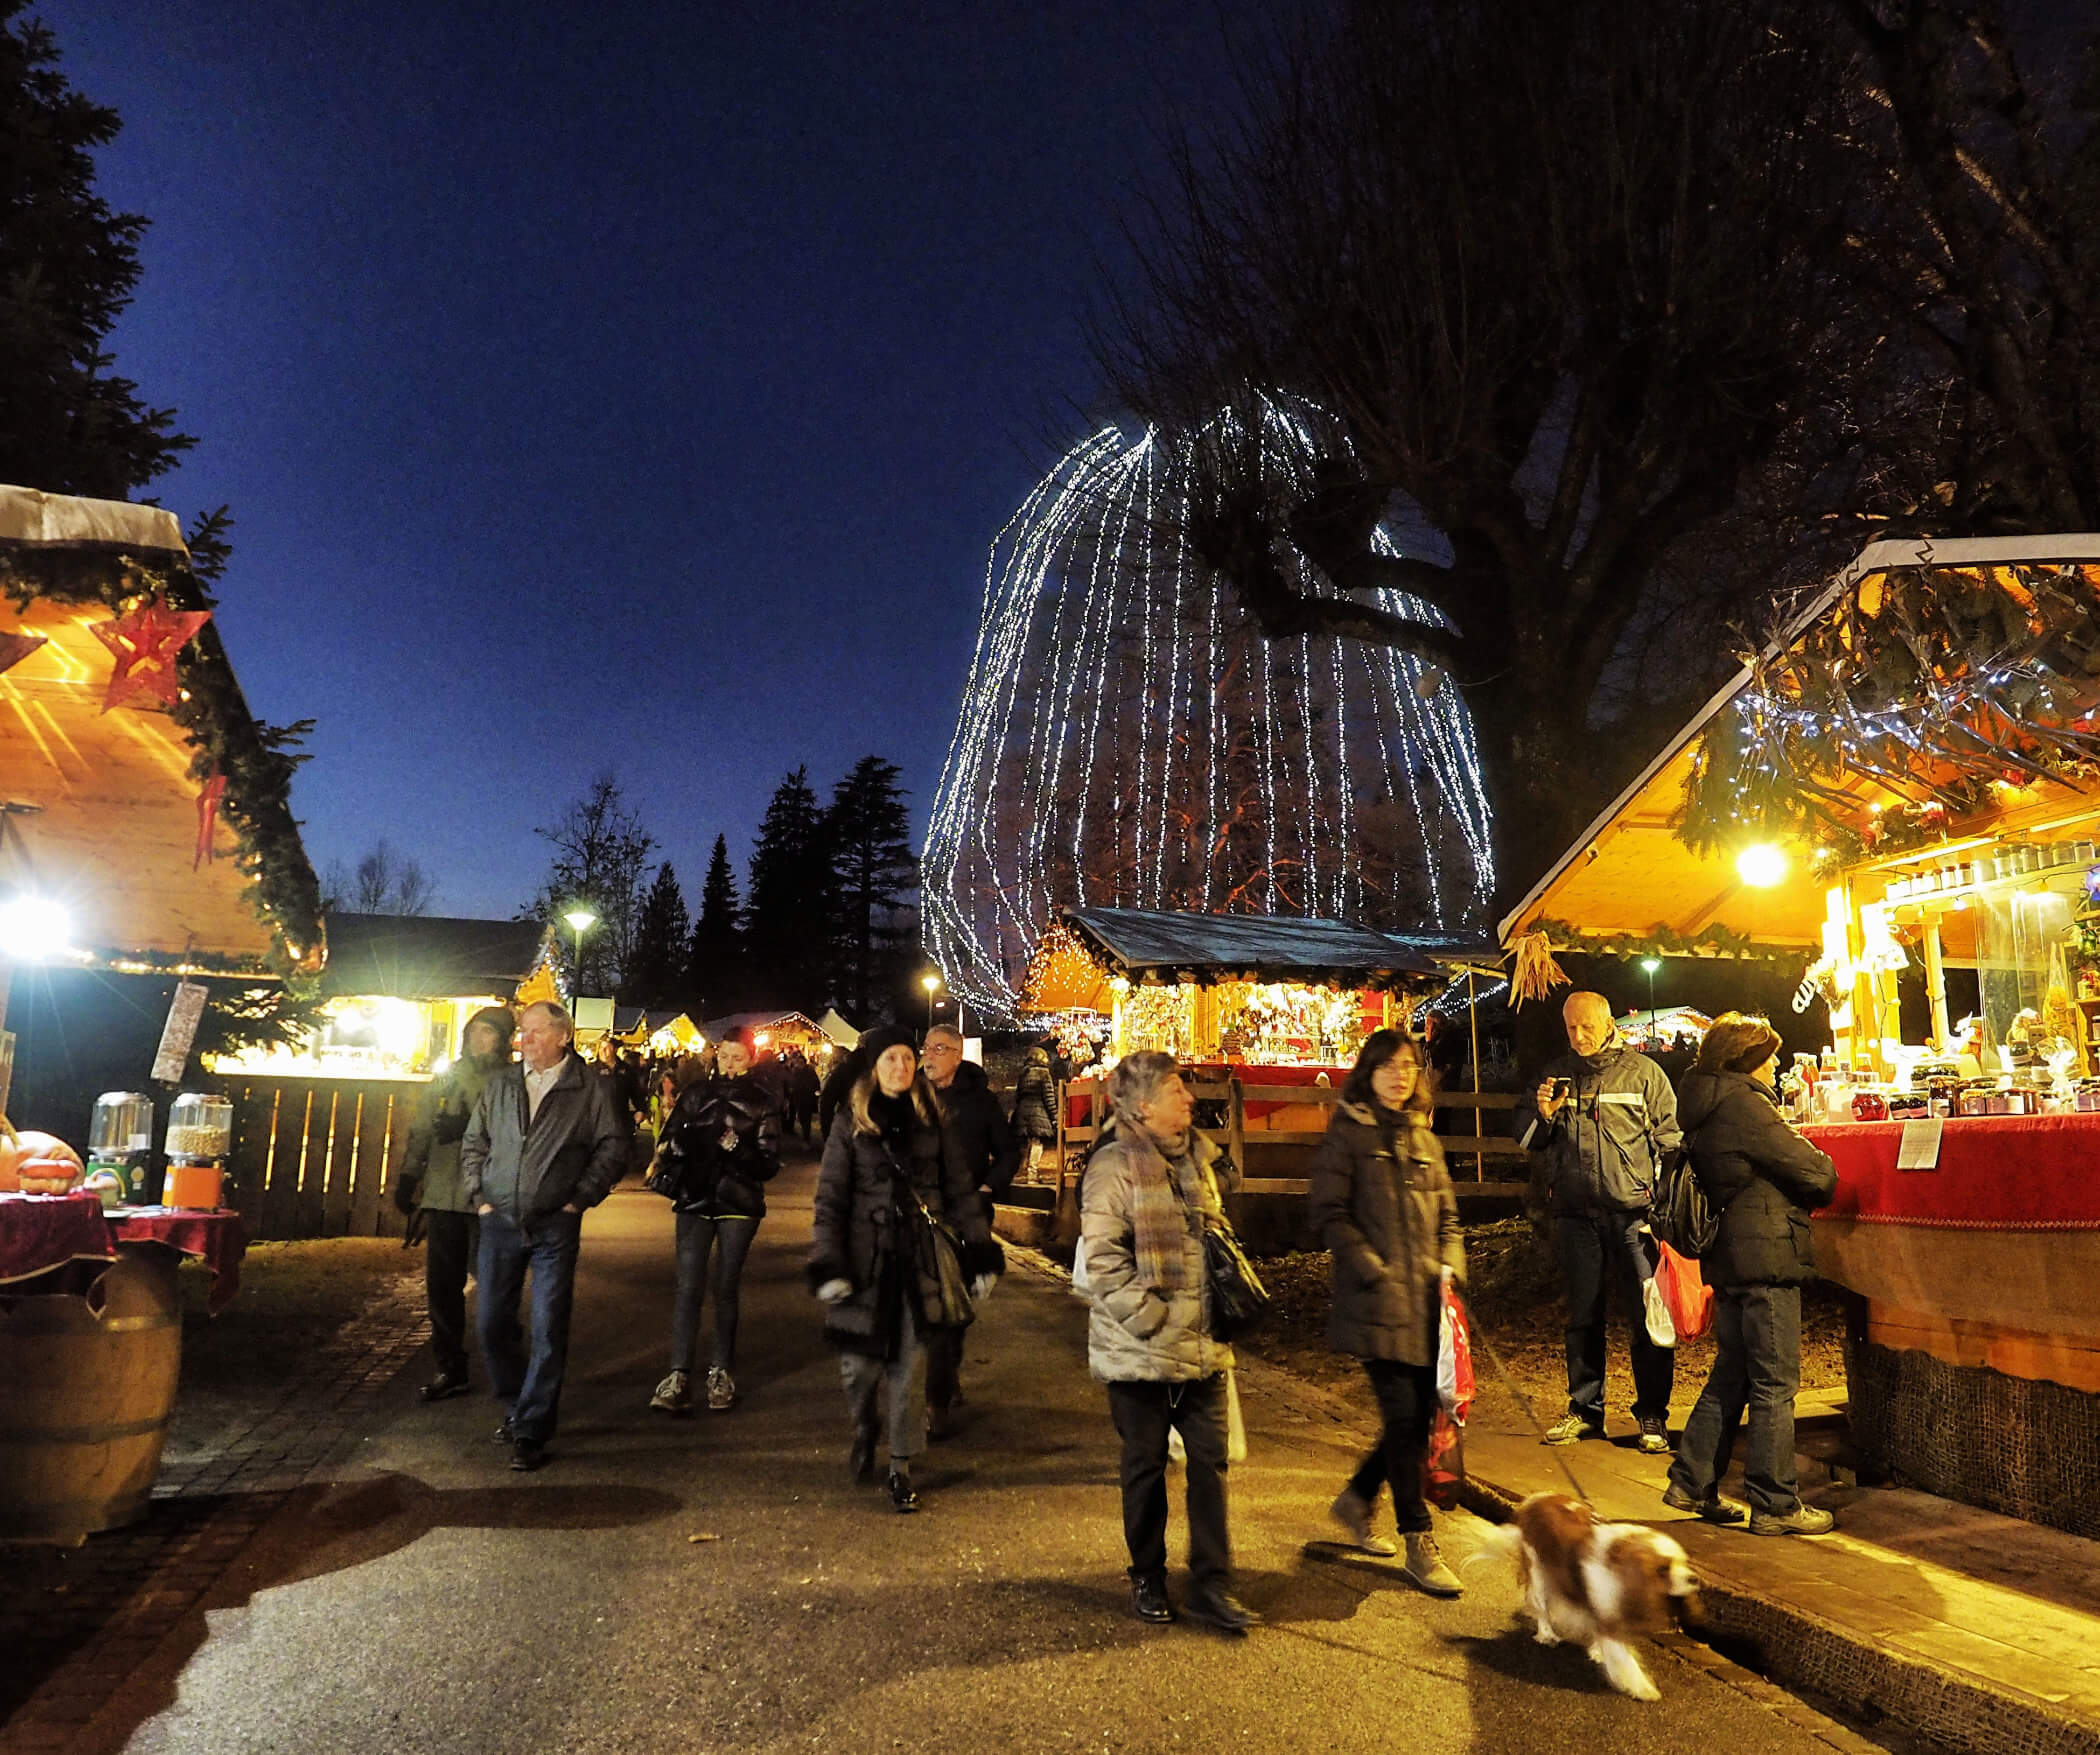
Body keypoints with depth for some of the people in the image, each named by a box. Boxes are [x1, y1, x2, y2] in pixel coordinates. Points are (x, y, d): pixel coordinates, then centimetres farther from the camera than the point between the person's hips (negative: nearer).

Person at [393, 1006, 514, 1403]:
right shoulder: (444, 1080, 15)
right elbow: (420, 1134, 21)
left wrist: (468, 1126, -21)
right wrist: (407, 1178, 17)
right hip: (442, 1197, 5)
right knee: (441, 1285, 8)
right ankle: (450, 1369, 19)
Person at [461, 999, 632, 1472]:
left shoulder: (591, 1090, -4)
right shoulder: (500, 1085, 8)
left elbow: (613, 1149, -2)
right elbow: (473, 1143, 15)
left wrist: (578, 1199, -6)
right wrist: (479, 1196, 6)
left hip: (555, 1226, -4)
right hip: (499, 1221, 4)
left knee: (548, 1331, -2)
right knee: (492, 1323, 10)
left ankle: (530, 1431, 7)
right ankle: (518, 1402, 33)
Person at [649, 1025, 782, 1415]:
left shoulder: (762, 1102, 0)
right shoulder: (695, 1094, 7)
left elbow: (770, 1165, -2)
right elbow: (668, 1142, 11)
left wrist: (739, 1150, -20)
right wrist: (679, 1146, -11)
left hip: (738, 1204, -1)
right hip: (695, 1201, 1)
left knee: (726, 1290, 6)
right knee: (688, 1289, -7)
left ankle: (721, 1372, 19)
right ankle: (679, 1376, -5)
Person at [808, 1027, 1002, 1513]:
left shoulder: (930, 1121, 4)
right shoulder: (851, 1123, 0)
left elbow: (960, 1191, 5)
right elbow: (830, 1198, -2)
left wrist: (981, 1253, 1)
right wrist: (827, 1265, -10)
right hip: (866, 1260, -1)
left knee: (911, 1365, 3)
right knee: (860, 1363, 1)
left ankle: (901, 1467, 19)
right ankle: (863, 1433, 34)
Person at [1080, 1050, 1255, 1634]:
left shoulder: (1197, 1158, 10)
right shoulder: (1114, 1167, -13)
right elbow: (1104, 1261, -17)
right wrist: (1154, 1319, -19)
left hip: (1201, 1346, 6)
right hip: (1139, 1350, -6)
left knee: (1209, 1459, 6)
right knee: (1146, 1465, 9)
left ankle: (1210, 1584, 16)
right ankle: (1147, 1579, 27)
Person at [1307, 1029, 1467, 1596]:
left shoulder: (1424, 1139, 16)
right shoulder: (1347, 1134, -3)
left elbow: (1447, 1214, 20)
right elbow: (1328, 1214, -8)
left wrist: (1449, 1264, 3)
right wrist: (1374, 1269, -13)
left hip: (1426, 1299, 6)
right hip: (1378, 1302, -6)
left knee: (1424, 1413, 8)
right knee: (1403, 1415, -6)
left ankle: (1357, 1498, 30)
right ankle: (1420, 1547, 5)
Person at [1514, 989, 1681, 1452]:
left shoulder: (1642, 1072, 3)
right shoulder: (1555, 1074, 11)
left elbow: (1669, 1139, 4)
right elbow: (1525, 1137, 15)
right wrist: (1542, 1114, -6)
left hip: (1634, 1211, -3)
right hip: (1577, 1214, 3)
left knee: (1648, 1316, -2)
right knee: (1582, 1317, 10)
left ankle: (1652, 1415, 11)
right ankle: (1585, 1411, 21)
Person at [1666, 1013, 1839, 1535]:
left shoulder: (1705, 1104, 13)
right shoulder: (1743, 1102, -16)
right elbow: (1813, 1171, -15)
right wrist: (1825, 1180, 6)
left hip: (1728, 1257, 9)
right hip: (1765, 1256, -9)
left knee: (1731, 1375, 17)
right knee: (1774, 1384, 0)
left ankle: (1691, 1483, 21)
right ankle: (1774, 1506, 7)